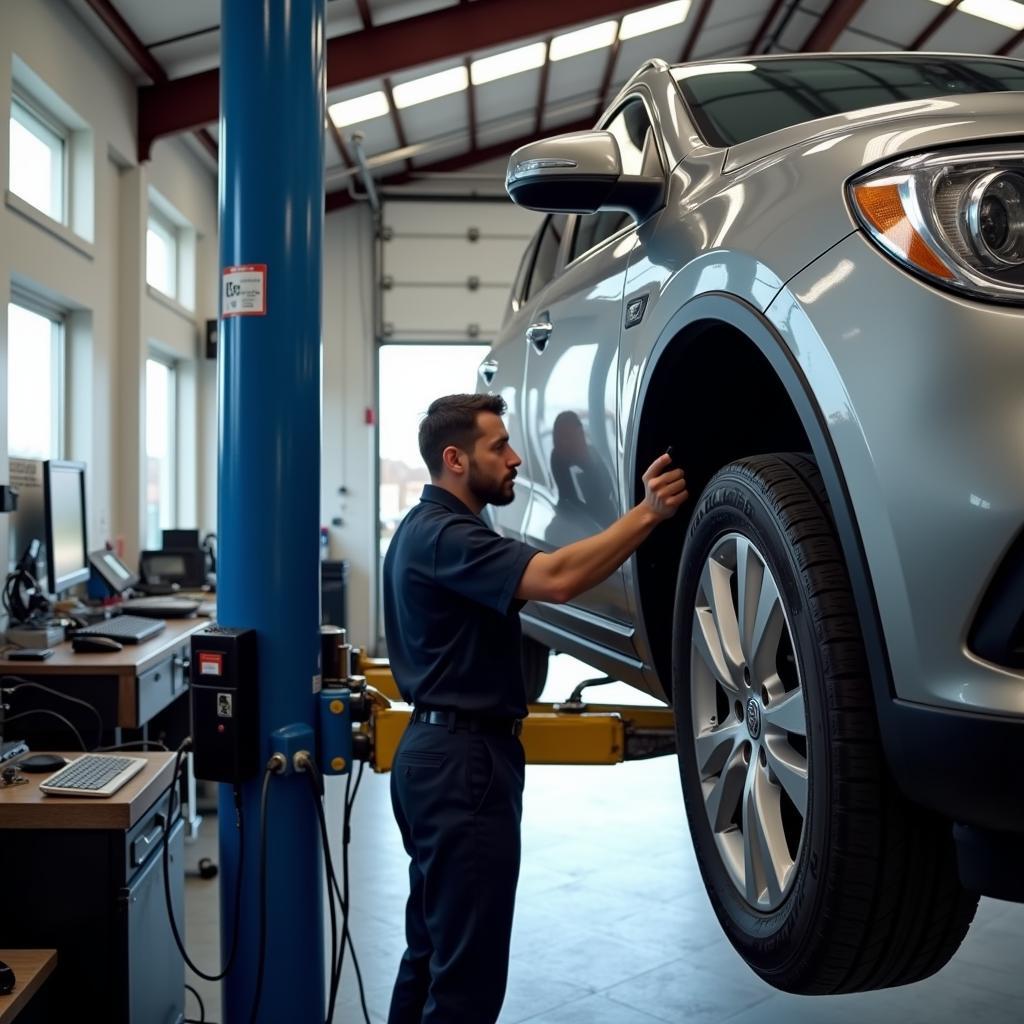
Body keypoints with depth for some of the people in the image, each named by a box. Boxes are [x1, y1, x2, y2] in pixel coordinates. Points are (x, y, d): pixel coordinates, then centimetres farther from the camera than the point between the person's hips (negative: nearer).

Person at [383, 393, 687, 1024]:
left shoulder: (432, 529, 17)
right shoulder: (442, 534, -18)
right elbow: (556, 579, -32)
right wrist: (649, 513, -30)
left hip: (439, 751, 11)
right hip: (463, 758, -11)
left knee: (436, 949, 19)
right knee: (467, 967, -4)